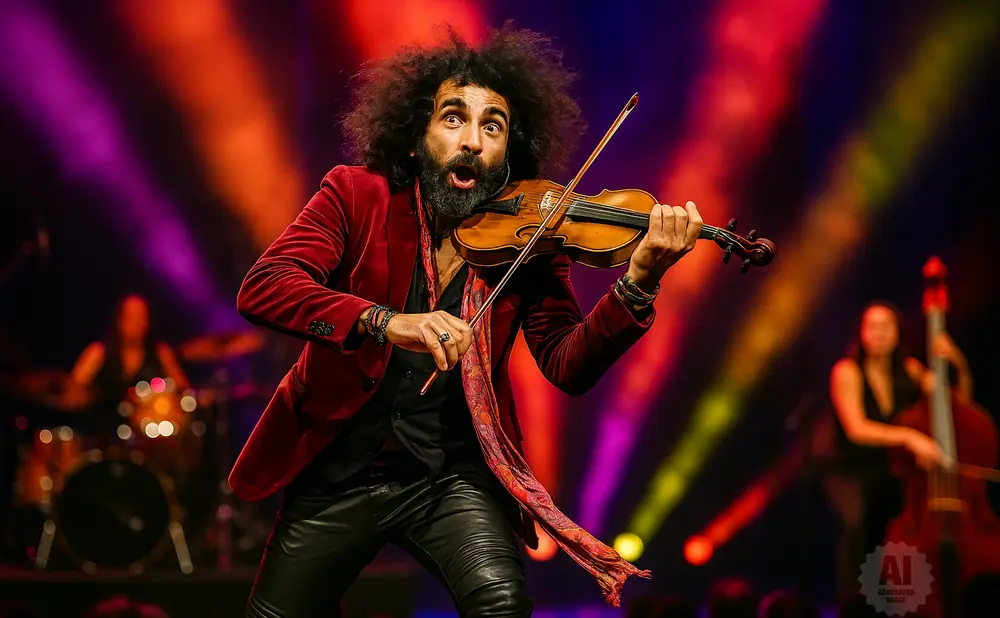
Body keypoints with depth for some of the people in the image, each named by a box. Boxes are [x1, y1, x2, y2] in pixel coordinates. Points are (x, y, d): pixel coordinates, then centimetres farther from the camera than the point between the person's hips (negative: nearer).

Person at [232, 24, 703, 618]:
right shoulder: (357, 196, -6)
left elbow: (568, 366, -11)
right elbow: (260, 289, -19)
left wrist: (637, 284, -29)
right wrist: (384, 321, -36)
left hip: (453, 474, -1)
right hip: (336, 471, 1)